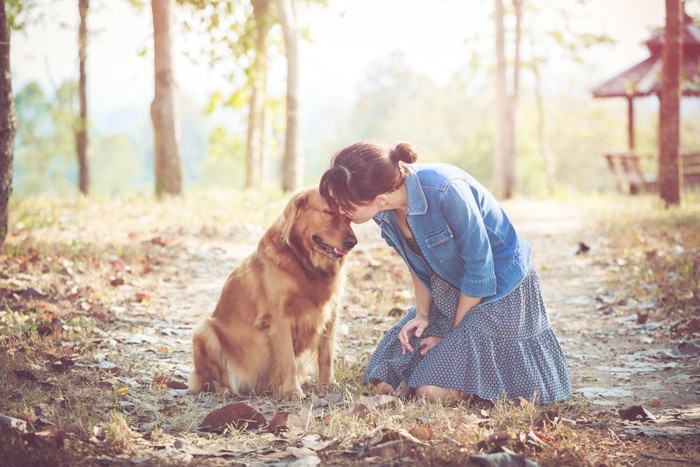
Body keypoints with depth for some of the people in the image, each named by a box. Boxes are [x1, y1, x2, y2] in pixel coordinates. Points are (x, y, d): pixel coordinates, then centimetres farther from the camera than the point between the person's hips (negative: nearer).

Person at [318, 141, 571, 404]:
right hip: (446, 293, 7)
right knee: (382, 383, 2)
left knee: (432, 391, -18)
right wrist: (422, 314, -3)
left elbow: (480, 267, -23)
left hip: (500, 290, -7)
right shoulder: (385, 211, -11)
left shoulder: (445, 191, -33)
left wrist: (454, 334, -14)